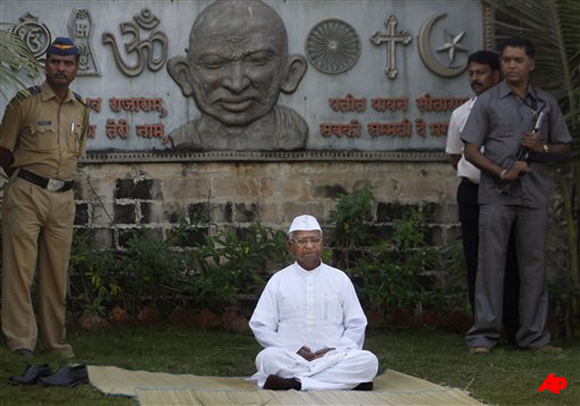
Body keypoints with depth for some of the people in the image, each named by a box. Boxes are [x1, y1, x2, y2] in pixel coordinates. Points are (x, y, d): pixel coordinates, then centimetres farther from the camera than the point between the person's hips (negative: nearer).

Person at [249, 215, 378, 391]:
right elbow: (260, 326, 7)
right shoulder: (278, 281, 13)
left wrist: (336, 349, -6)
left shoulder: (339, 279, 16)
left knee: (368, 361, -30)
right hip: (290, 359, -1)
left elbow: (356, 324, 14)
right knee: (267, 358, -35)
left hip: (334, 358, 1)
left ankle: (294, 382, -38)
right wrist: (293, 350, -9)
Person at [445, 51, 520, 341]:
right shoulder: (461, 114, 12)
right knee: (476, 261, 2)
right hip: (472, 192, 3)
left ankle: (515, 328, 1)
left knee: (510, 260, -4)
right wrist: (472, 176, 11)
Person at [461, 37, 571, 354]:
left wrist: (542, 147, -6)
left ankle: (534, 335, 12)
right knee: (491, 263, -3)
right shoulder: (488, 102, 5)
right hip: (496, 194, -2)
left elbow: (564, 147, 17)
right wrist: (501, 172, -14)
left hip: (534, 195, 3)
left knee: (534, 265, 5)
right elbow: (471, 150, 1)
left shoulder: (546, 103, 13)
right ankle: (483, 335, 0)